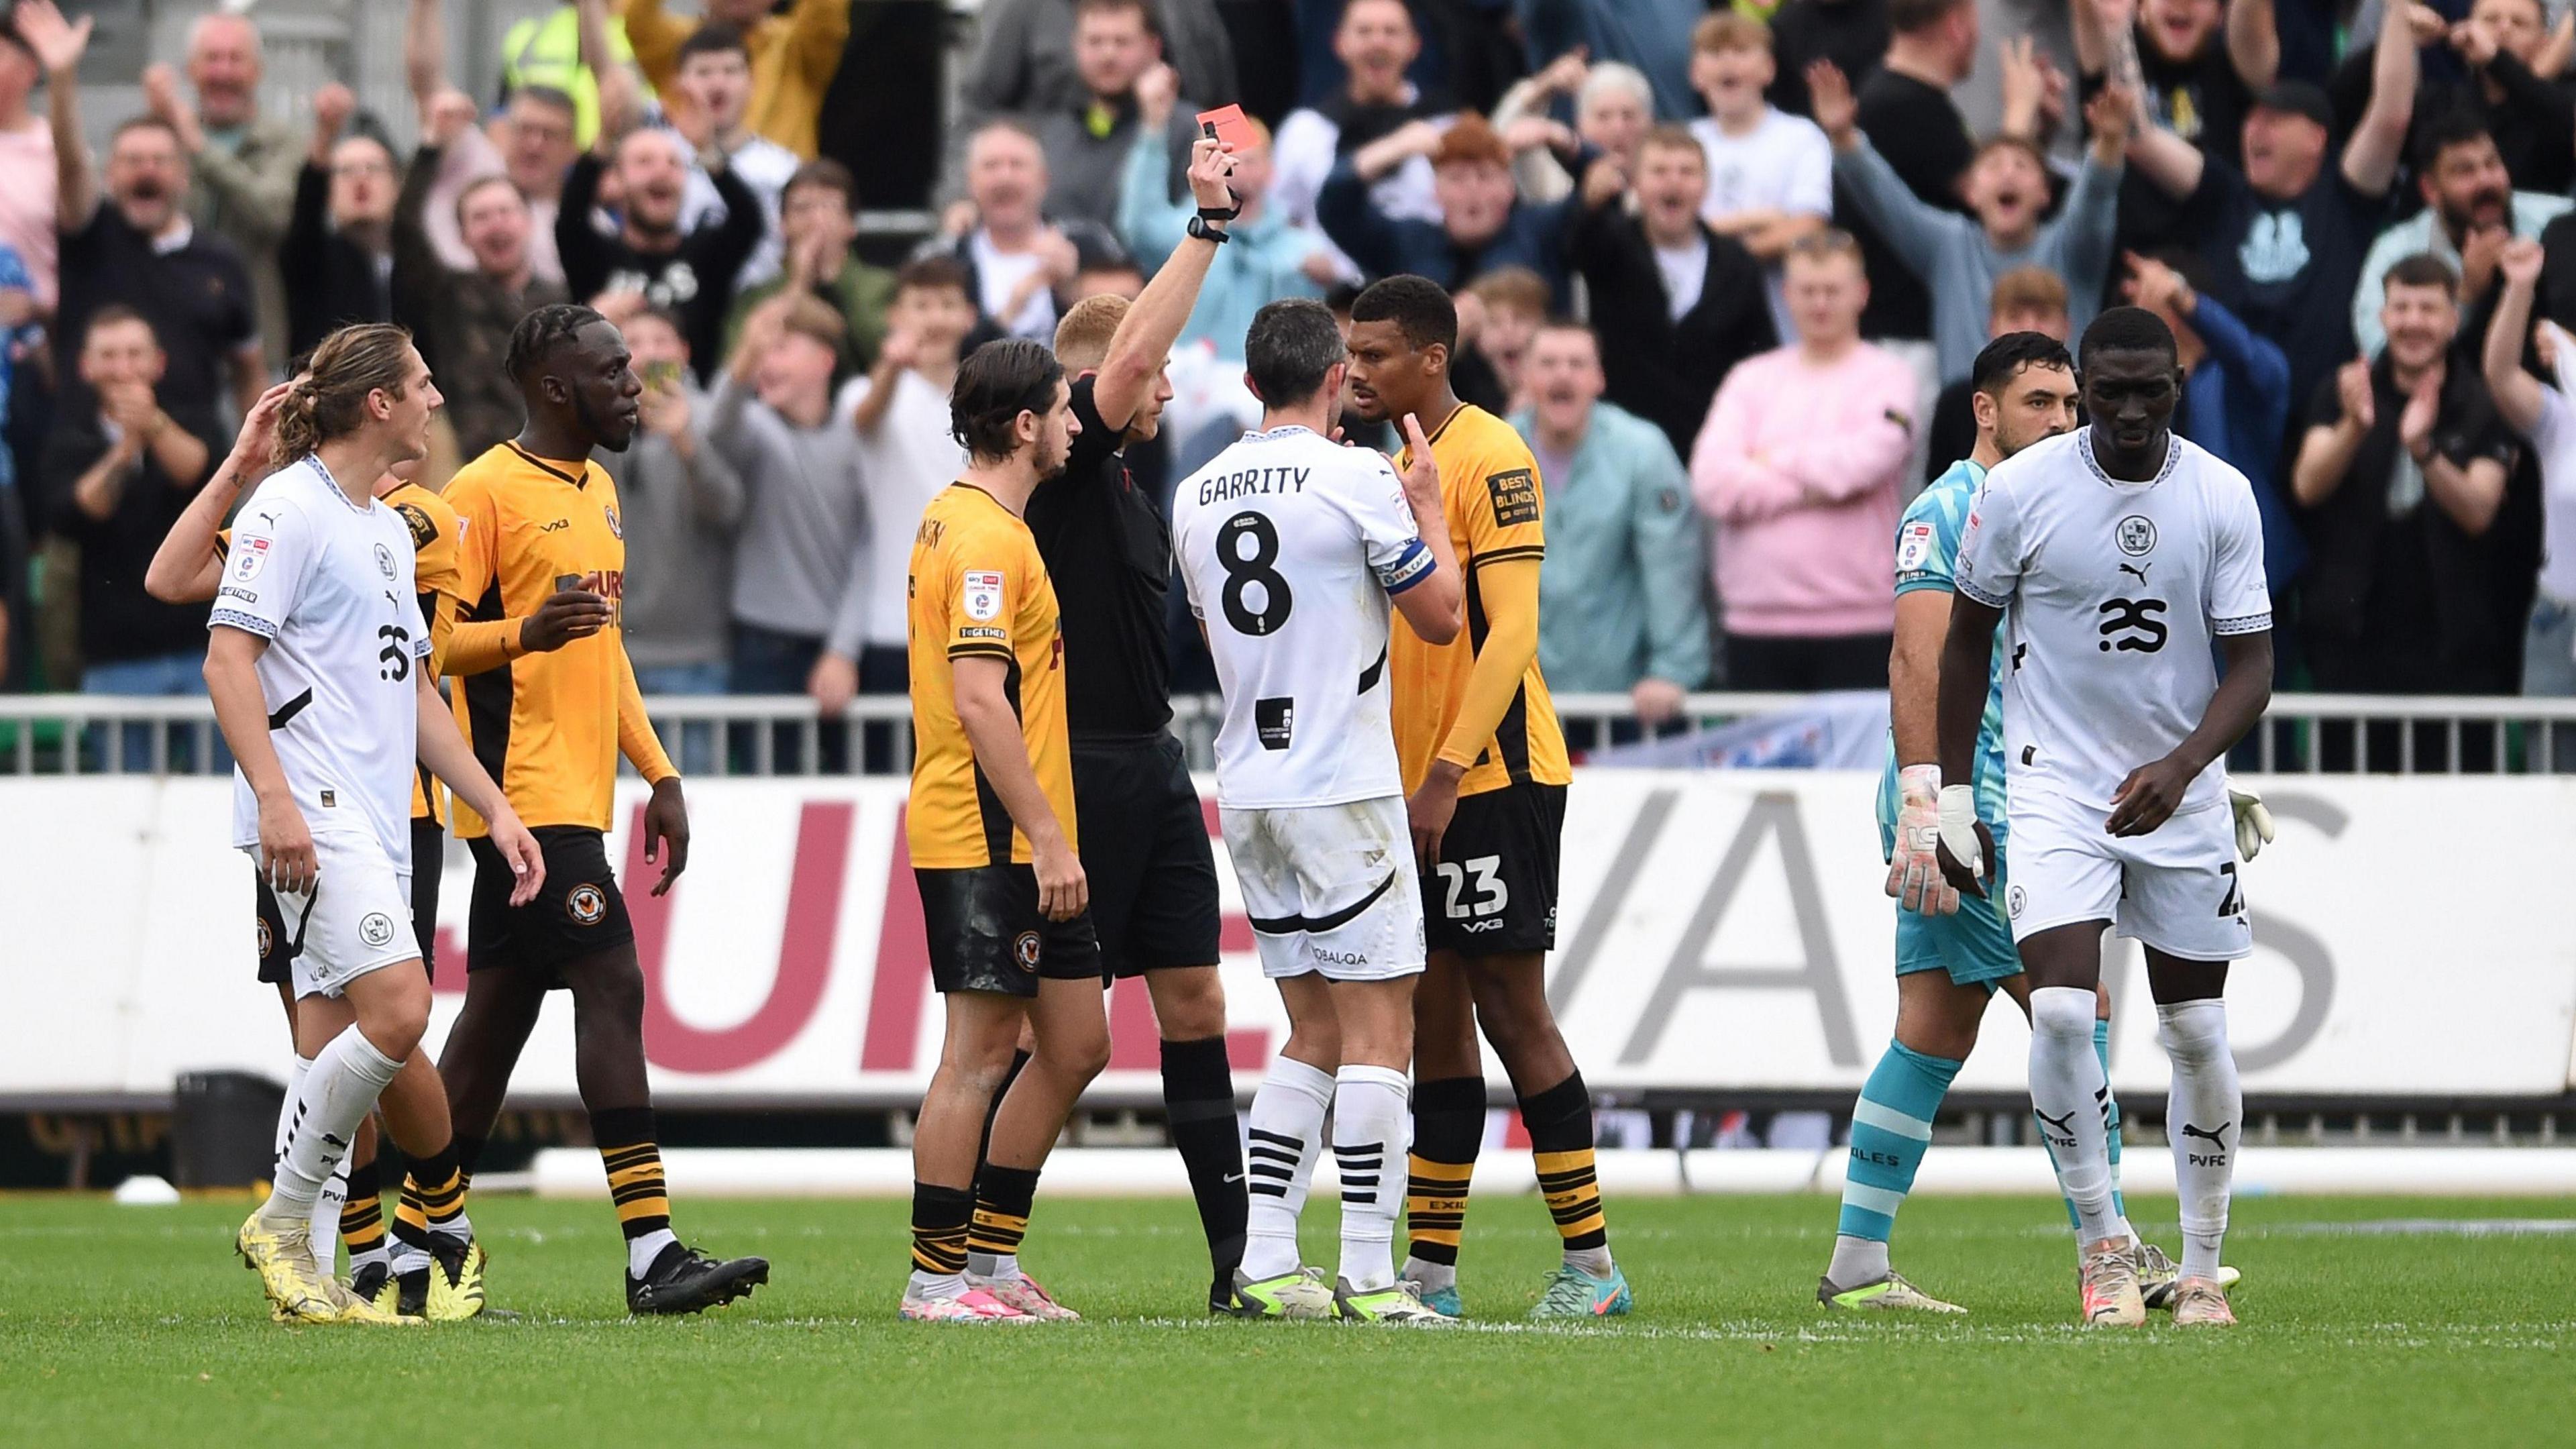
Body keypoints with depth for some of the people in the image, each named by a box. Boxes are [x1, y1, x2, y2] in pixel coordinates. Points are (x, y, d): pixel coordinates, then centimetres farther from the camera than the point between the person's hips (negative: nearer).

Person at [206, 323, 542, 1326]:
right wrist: (273, 794, -23)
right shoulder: (291, 510, -6)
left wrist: (495, 810, 22)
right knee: (397, 1008, -20)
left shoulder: (388, 530, 22)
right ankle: (284, 1223, -10)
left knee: (335, 1048, 4)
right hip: (310, 817, -9)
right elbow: (228, 657, -13)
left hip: (375, 820, 9)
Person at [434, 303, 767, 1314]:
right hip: (524, 795, -9)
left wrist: (659, 775, 21)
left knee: (501, 1006, 11)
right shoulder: (485, 492, -10)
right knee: (611, 986, -15)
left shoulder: (597, 490, 18)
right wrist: (524, 634, -31)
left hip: (575, 795, 9)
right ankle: (651, 1253, -18)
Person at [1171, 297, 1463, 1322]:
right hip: (1343, 788, -7)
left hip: (1247, 792, 7)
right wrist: (1428, 506, 11)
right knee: (1379, 1032, -3)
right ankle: (1367, 1276, -8)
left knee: (1313, 1033, 14)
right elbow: (1441, 617, -4)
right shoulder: (1358, 480, -11)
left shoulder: (1196, 495, 8)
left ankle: (1264, 1262, 8)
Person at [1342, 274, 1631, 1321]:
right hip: (1420, 790, 9)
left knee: (1510, 1008, -7)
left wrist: (1446, 778, -20)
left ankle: (1590, 1265, -2)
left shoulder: (1490, 458, -12)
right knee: (1437, 1018, 9)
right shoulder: (1399, 466, 16)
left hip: (1493, 781, -9)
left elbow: (1512, 632, -18)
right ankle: (1430, 1272, 11)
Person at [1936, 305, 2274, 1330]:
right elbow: (1967, 638, 5)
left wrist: (2183, 766, -22)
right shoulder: (2021, 490, -8)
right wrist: (1952, 797, 4)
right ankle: (2102, 1247, -5)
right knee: (2062, 1011, -18)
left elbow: (2251, 666, -4)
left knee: (2196, 1033, 5)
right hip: (2057, 785, -2)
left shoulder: (2221, 497, -5)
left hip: (2181, 791, 2)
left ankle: (2201, 1267, 18)